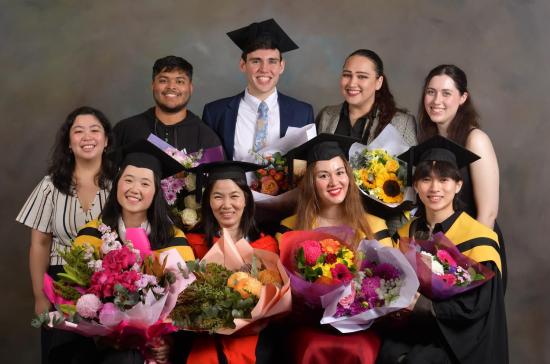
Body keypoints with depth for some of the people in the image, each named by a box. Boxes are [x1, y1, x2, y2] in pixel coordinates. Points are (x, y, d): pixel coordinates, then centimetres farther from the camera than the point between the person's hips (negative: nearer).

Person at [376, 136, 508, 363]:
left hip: (457, 336, -4)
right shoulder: (406, 233, 8)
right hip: (413, 328, 4)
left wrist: (419, 303, -17)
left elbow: (475, 306, -12)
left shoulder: (477, 239, -6)